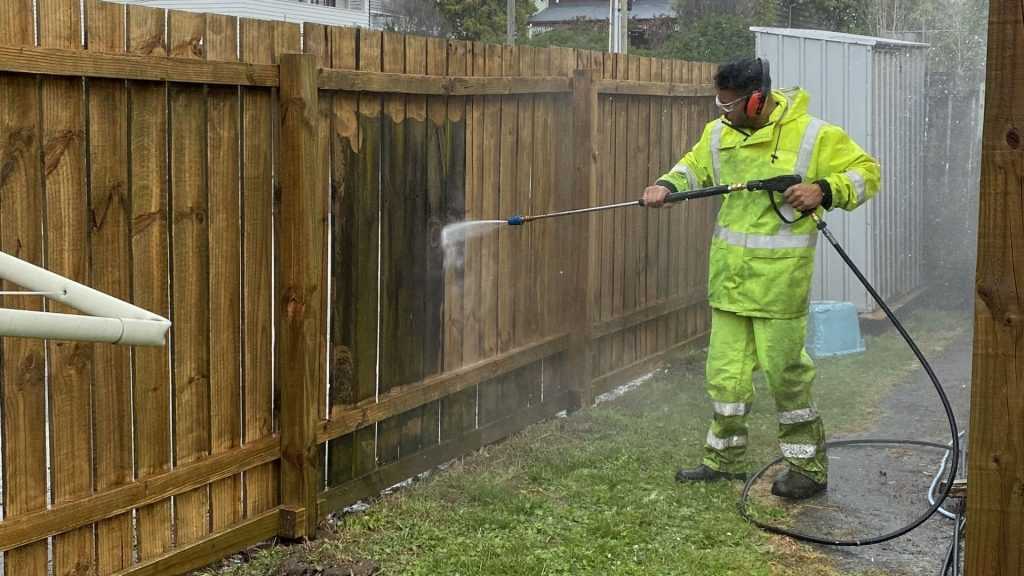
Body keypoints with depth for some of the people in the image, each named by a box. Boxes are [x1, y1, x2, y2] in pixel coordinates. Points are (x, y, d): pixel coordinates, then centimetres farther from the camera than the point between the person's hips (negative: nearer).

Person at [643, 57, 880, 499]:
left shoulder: (812, 135, -9)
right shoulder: (719, 133, 7)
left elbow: (865, 172, -3)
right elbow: (694, 166, 23)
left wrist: (824, 191, -19)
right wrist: (667, 186, 3)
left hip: (779, 276, -6)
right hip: (730, 275, 6)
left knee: (784, 372, 0)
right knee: (726, 370, 11)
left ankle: (809, 468, 15)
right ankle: (725, 459, 27)